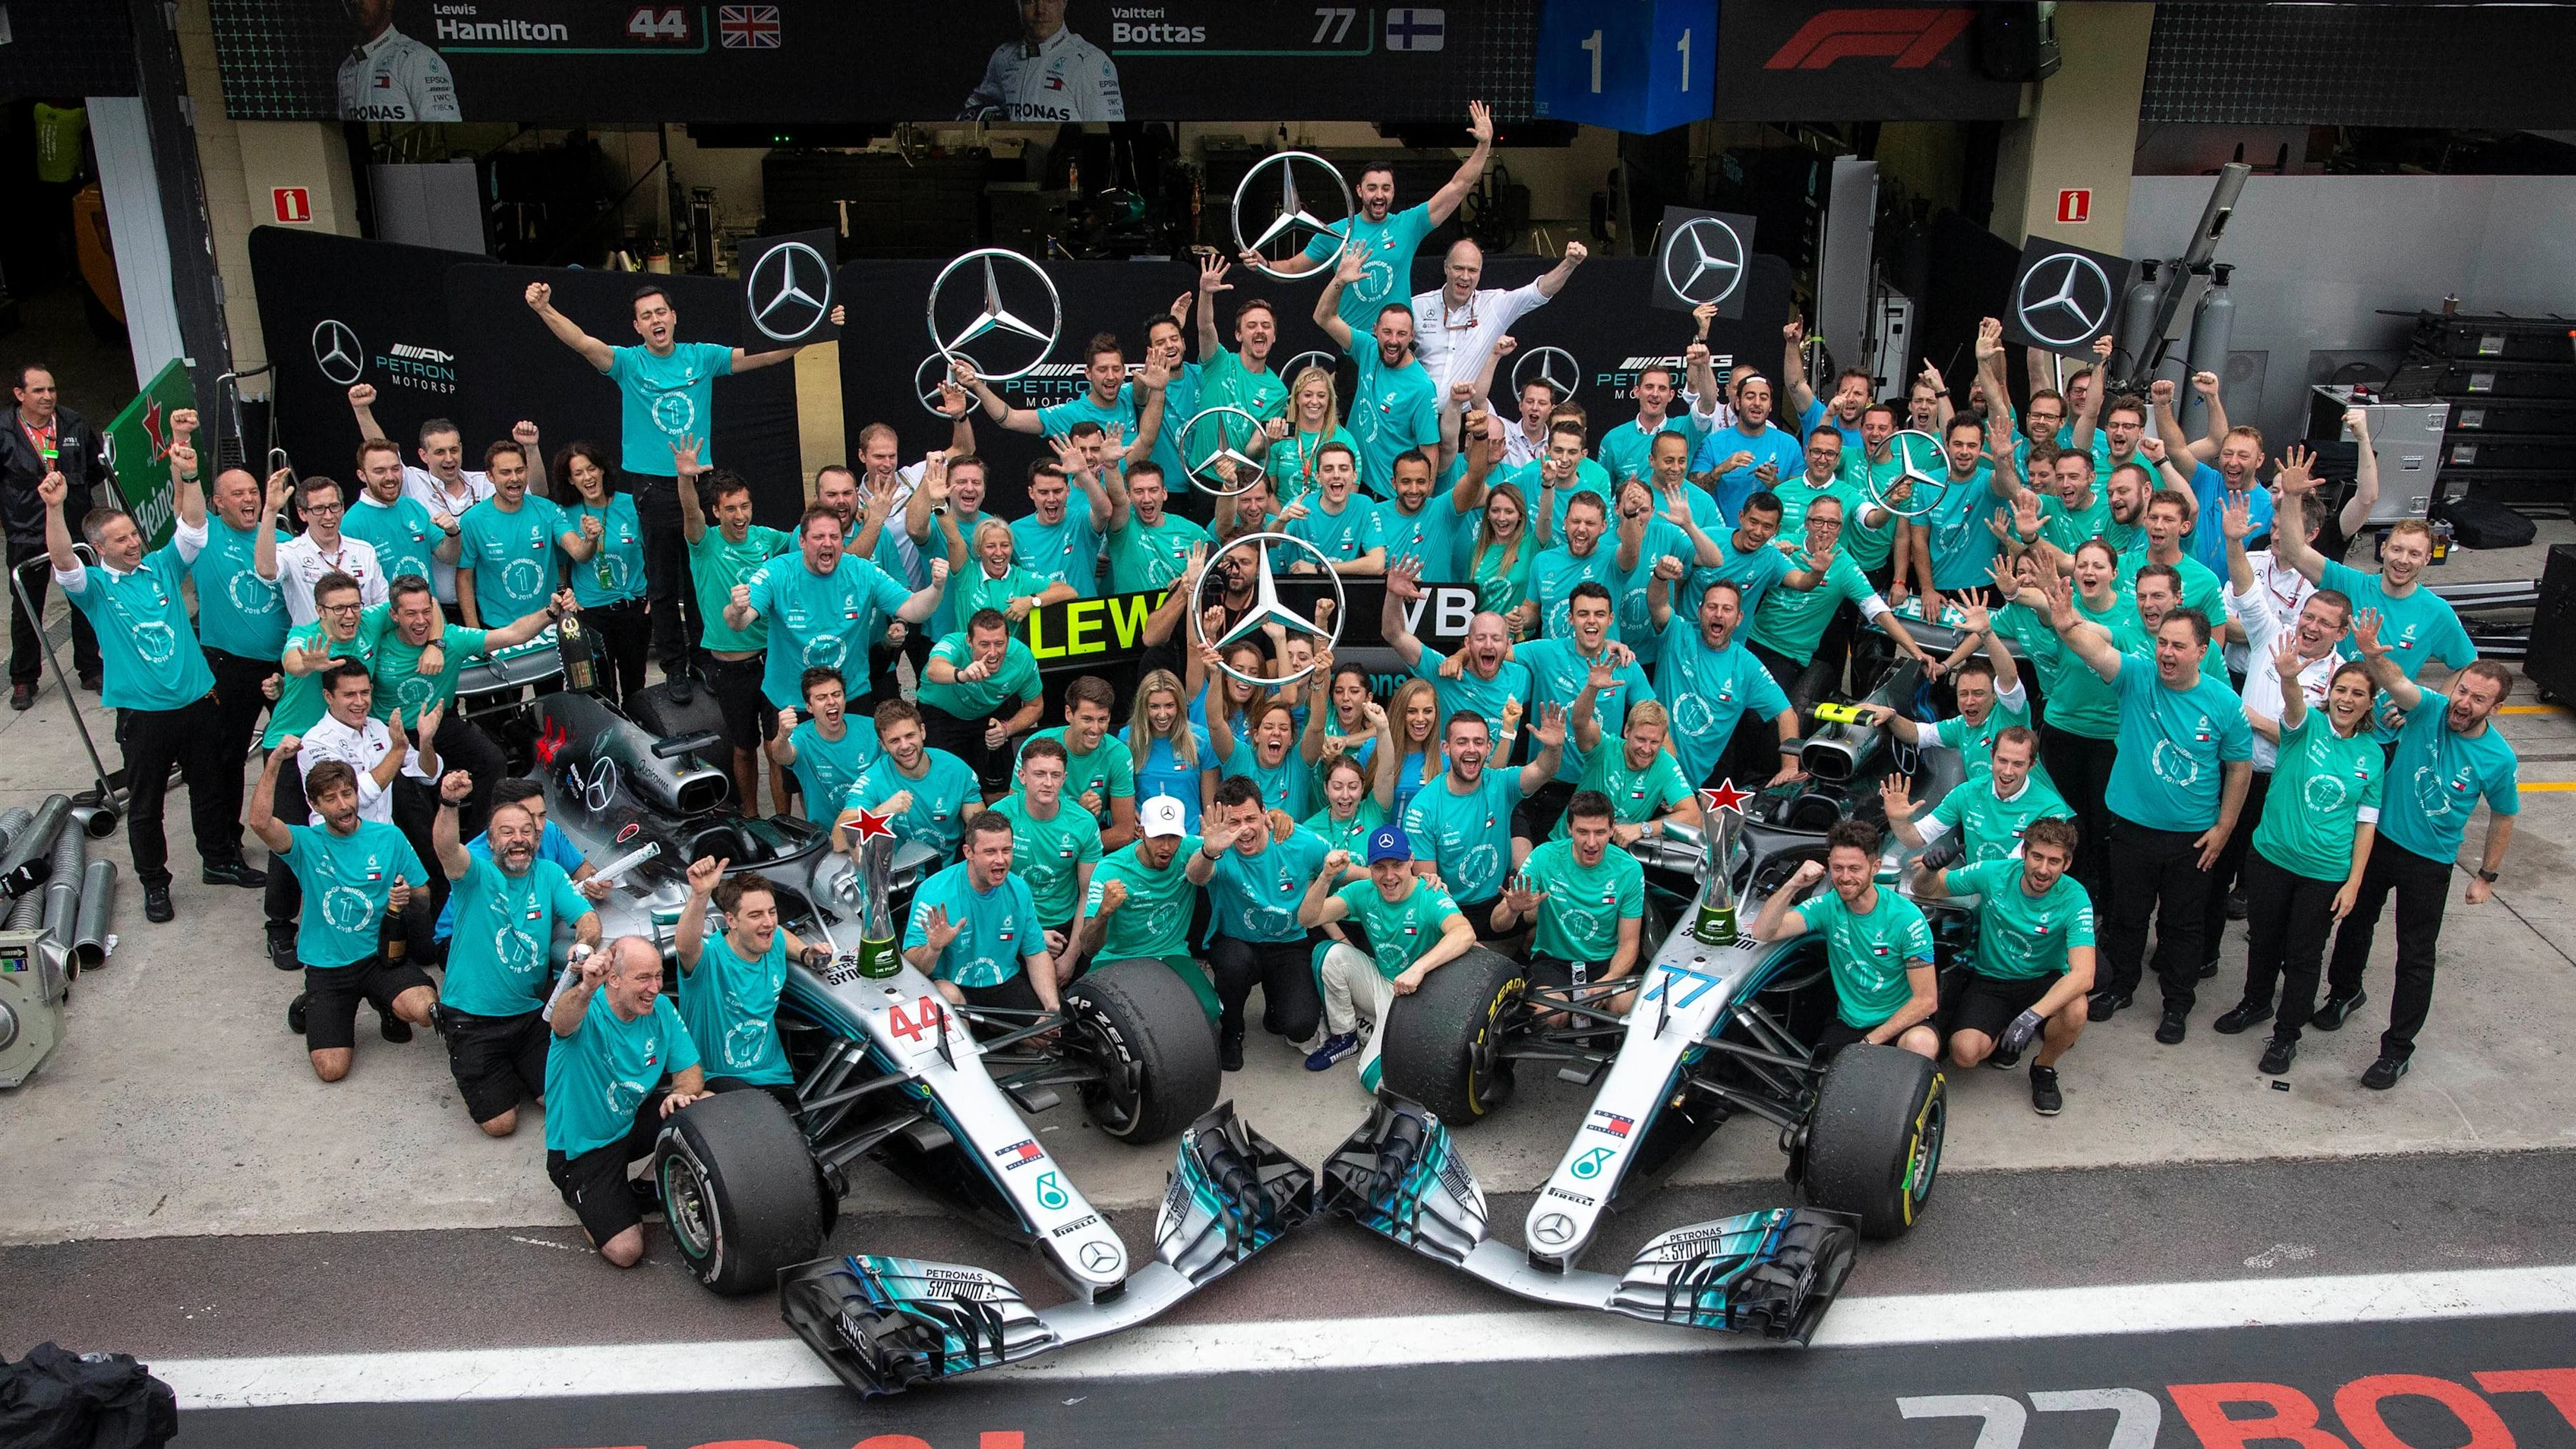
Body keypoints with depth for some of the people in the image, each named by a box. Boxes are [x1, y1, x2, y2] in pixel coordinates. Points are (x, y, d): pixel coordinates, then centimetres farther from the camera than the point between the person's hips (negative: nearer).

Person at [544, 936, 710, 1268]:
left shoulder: (660, 1008, -8)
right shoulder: (588, 1012, -25)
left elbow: (690, 1069, -2)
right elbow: (562, 1022, -51)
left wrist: (681, 1092, -27)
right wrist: (585, 991, -74)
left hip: (633, 1123, 6)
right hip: (582, 1149, -6)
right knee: (626, 1251, -17)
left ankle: (645, 1189, 5)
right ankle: (585, 1197, 17)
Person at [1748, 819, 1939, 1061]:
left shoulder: (1907, 918, -12)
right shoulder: (1828, 906, -3)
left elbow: (1926, 1000, -12)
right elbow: (1762, 932, -15)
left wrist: (1871, 1041, -18)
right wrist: (1793, 885, -29)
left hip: (1901, 1022, -2)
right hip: (1848, 1023, 2)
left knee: (1921, 1043, -35)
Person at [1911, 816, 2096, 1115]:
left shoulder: (2074, 898, -20)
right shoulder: (1994, 875, -14)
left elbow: (2083, 975, -31)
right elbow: (1924, 890, -2)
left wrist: (2033, 1015, -43)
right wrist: (1931, 868, -28)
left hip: (2043, 980, -1)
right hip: (1991, 980, 1)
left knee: (2075, 1010, -35)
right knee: (1965, 1053, -25)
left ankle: (2043, 1069, -1)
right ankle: (2002, 1033, 14)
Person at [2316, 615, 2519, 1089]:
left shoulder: (2499, 759, -16)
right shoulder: (2429, 709, -16)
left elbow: (2503, 818, -1)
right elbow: (2397, 683, -37)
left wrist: (2487, 876, 3)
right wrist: (2372, 655, -59)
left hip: (2430, 862, -2)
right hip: (2379, 838, 2)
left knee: (2416, 958, 4)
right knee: (2355, 922, 20)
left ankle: (2398, 1048, 16)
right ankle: (2345, 993, 47)